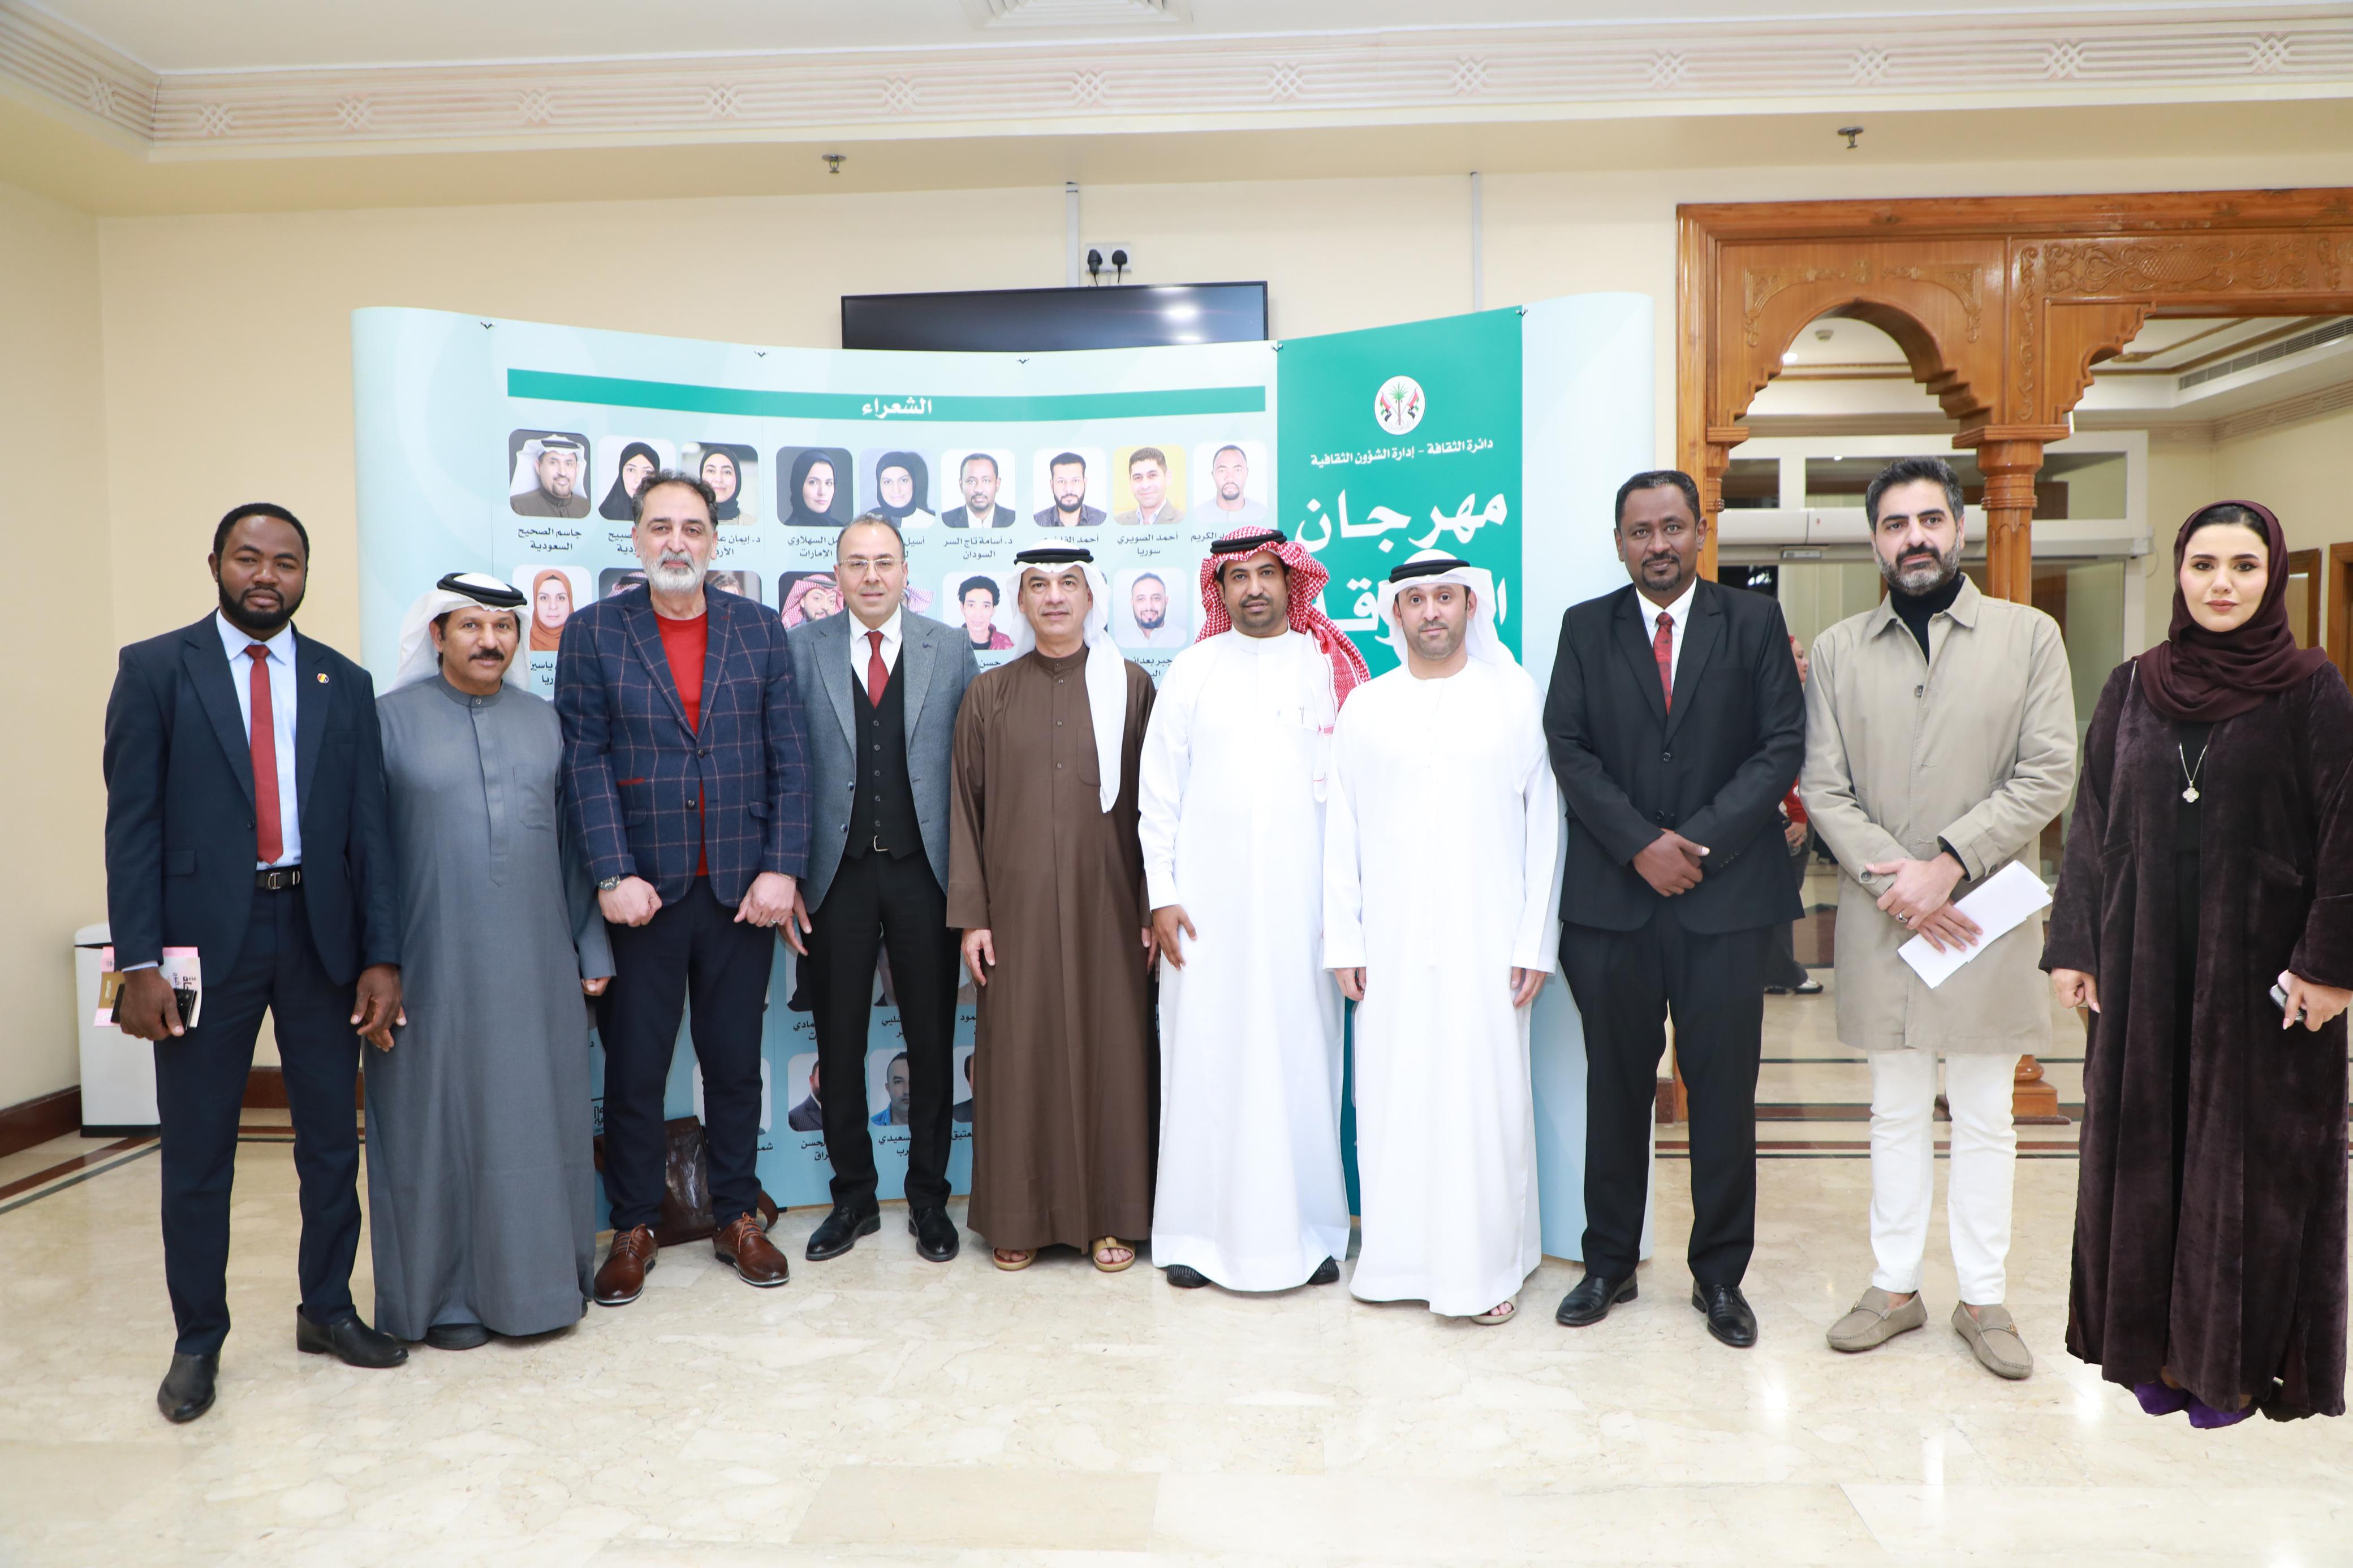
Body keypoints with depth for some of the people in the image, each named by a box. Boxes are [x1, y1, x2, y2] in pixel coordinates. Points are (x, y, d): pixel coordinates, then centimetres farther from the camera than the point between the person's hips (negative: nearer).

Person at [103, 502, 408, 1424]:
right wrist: (138, 963, -11)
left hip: (320, 935, 3)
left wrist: (381, 957, -1)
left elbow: (368, 827, 4)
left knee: (332, 1141, 11)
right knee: (197, 1156, 8)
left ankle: (327, 1311, 29)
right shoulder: (155, 670, 0)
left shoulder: (344, 683, 7)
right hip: (206, 939, -2)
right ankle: (198, 1342, 24)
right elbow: (132, 823, -4)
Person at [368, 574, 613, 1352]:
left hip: (535, 968, 3)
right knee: (439, 1127, 5)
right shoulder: (390, 718, 1)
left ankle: (536, 1279, 24)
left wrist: (590, 947, 10)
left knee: (537, 1121, 9)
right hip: (433, 970, -3)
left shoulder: (544, 721, 11)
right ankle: (443, 1295, 20)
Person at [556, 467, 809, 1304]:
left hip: (743, 889, 1)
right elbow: (584, 762, -4)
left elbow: (790, 759, 2)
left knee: (735, 1062, 11)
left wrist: (781, 868, -7)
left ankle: (737, 1218, 26)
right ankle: (633, 1229, 24)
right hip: (641, 889, -1)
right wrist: (613, 875, -12)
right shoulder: (594, 632, 2)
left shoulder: (759, 630, 5)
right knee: (634, 1067, 8)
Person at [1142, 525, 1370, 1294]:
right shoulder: (1193, 670, 7)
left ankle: (1307, 1229, 16)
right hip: (1208, 901, 0)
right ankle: (1199, 1229, 13)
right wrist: (1162, 895, -1)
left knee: (1302, 1056, 3)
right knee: (1205, 1056, 1)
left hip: (1304, 899, 0)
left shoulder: (1333, 669, 7)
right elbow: (1158, 793, 5)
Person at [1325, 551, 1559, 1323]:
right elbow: (1341, 831, 8)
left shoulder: (1515, 698, 4)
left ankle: (1487, 1266, 14)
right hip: (1390, 942, 2)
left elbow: (1542, 824, 2)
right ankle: (1395, 1255, 19)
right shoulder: (1365, 708, 9)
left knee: (1484, 1094, 0)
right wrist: (1343, 940, 3)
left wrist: (1535, 941, -3)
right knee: (1392, 1093, 4)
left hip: (1485, 939, -1)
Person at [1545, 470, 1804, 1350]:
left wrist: (1700, 840, -11)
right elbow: (1568, 747, 1)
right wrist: (1640, 844, -11)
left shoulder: (1754, 622, 6)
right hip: (1612, 898, 1)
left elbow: (1783, 744, -1)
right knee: (1616, 1087, 9)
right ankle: (1609, 1264, 23)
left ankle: (1720, 1275, 20)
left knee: (1723, 1090, 5)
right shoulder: (1586, 627, 9)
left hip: (1726, 895, 0)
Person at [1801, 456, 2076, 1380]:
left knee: (1986, 1117, 9)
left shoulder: (2029, 635, 2)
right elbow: (1823, 786, 0)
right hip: (1880, 916, 1)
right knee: (1896, 1113, 12)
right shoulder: (1838, 650, 6)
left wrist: (1948, 864, -15)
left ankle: (1982, 1298, 22)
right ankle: (1896, 1286, 24)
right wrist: (1891, 877, -13)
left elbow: (2049, 773, -6)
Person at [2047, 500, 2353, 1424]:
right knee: (2146, 1146, 9)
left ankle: (2238, 1359, 20)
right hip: (2145, 961, 3)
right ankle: (2157, 1343, 23)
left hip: (2259, 964, -3)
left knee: (2250, 1155, 6)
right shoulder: (2132, 689, 5)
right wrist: (2073, 947, 2)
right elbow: (2093, 823, 6)